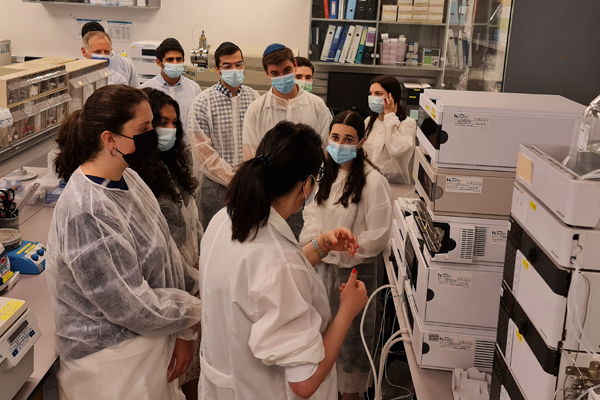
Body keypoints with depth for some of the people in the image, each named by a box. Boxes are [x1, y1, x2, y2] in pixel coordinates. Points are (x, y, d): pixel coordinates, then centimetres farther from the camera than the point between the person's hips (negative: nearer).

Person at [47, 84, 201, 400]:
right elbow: (132, 306, -24)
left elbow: (166, 257, 4)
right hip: (113, 363, -8)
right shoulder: (86, 213, -28)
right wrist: (191, 312, -9)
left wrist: (182, 333, 0)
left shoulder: (127, 179, 0)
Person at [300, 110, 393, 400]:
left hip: (356, 269, -6)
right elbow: (311, 211, 11)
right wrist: (317, 241, -8)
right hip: (323, 265, 6)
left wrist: (336, 250, -16)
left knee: (351, 333, 9)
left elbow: (377, 236, -18)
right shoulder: (325, 172, 1)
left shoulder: (373, 182, -19)